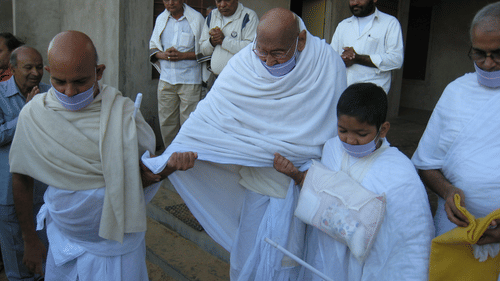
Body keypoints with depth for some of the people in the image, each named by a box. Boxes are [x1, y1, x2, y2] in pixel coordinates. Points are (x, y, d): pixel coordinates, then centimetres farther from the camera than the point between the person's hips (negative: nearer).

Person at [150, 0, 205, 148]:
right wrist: (163, 55, -4)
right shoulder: (161, 19, 13)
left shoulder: (196, 18, -1)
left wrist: (182, 55, -15)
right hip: (166, 79, 5)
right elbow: (153, 48, 17)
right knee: (166, 122, 7)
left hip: (189, 80, -4)